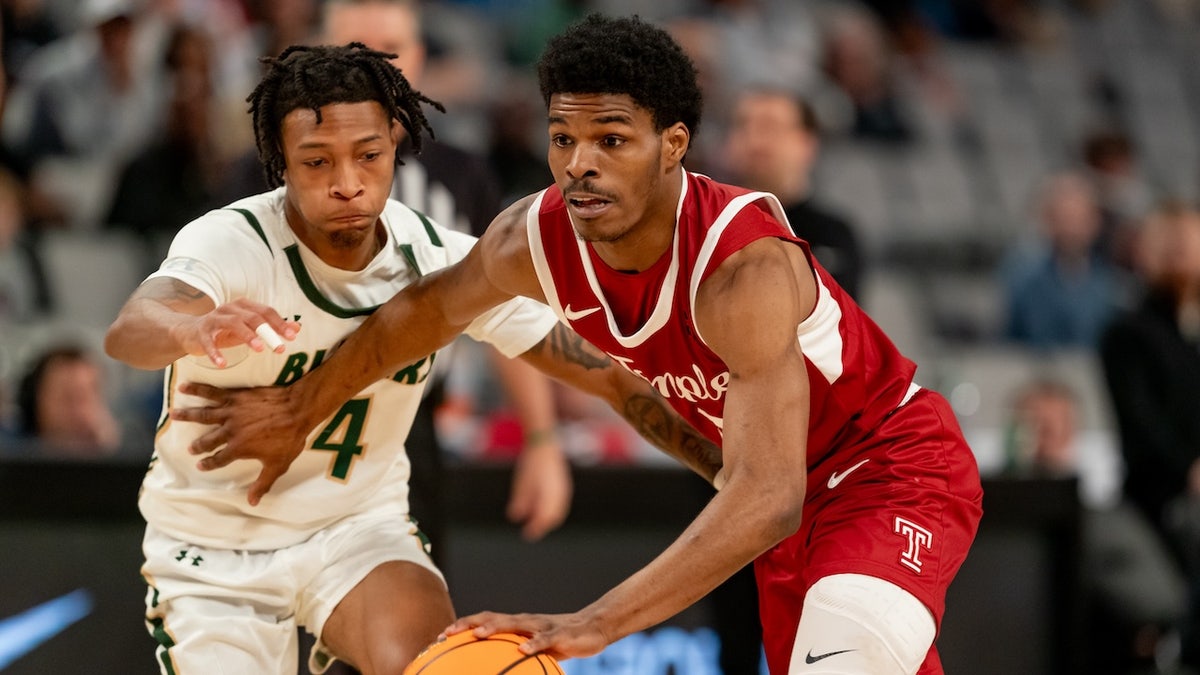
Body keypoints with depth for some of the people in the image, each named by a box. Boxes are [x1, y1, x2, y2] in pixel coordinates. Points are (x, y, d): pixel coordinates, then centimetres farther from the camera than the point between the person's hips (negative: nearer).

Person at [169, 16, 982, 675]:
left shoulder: (746, 266, -37)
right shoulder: (534, 241, -16)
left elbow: (765, 496, -45)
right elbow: (431, 307, 8)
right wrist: (301, 411, 19)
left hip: (898, 470, -8)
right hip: (795, 493, 8)